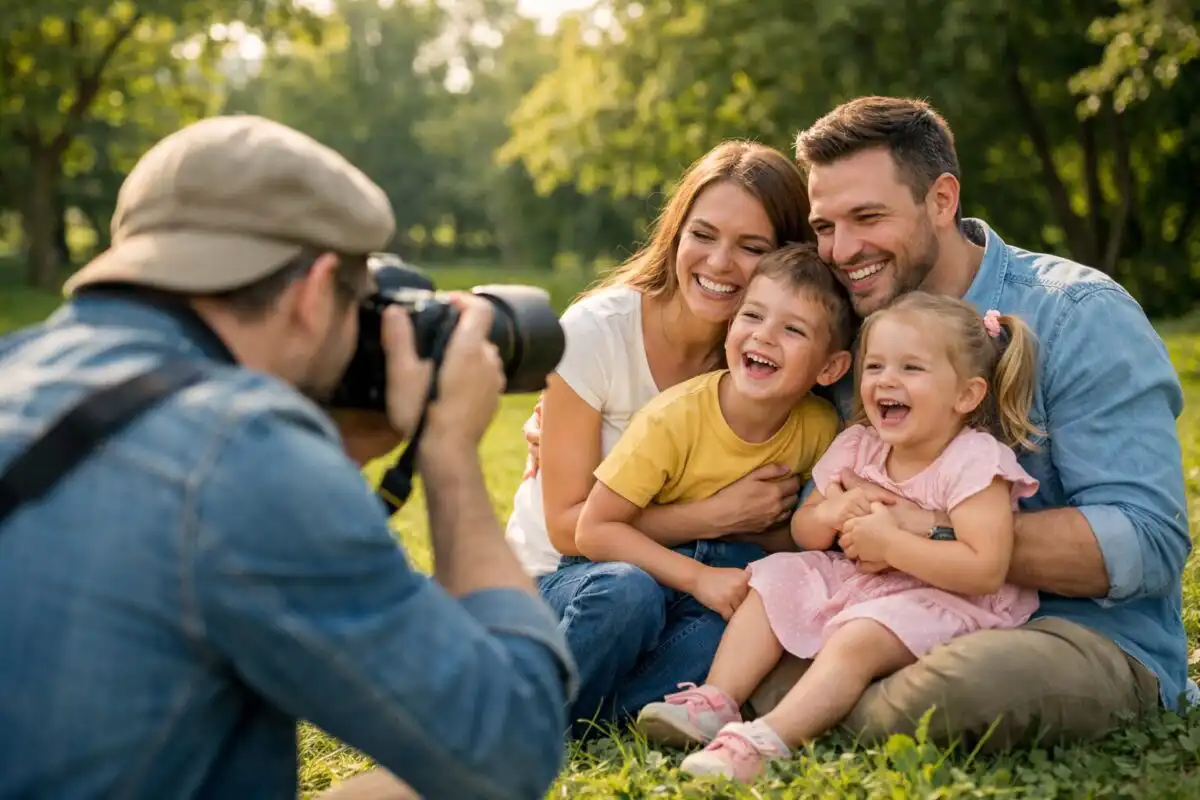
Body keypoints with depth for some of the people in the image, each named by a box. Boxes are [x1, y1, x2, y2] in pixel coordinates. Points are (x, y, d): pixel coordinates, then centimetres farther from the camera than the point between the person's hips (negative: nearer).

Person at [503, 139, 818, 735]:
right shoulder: (597, 331, -15)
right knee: (627, 593, -37)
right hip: (562, 579, -3)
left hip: (691, 580, 4)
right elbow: (569, 525, -15)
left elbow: (779, 531, 2)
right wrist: (715, 515, -24)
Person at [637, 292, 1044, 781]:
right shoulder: (858, 446, 3)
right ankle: (717, 702, -9)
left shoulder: (974, 463, -19)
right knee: (776, 579, 1)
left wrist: (890, 543, -28)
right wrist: (829, 515, -15)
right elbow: (803, 533, 10)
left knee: (856, 640, -31)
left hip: (944, 602, -8)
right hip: (856, 582, 8)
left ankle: (767, 741, -42)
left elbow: (987, 571, -28)